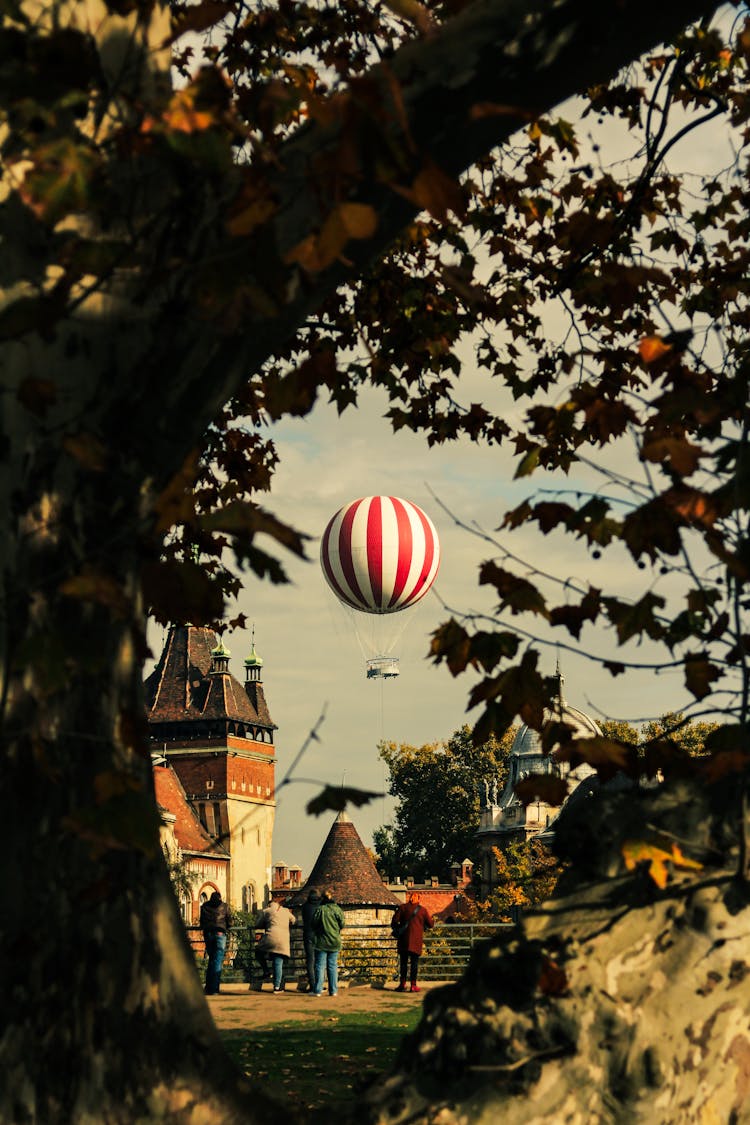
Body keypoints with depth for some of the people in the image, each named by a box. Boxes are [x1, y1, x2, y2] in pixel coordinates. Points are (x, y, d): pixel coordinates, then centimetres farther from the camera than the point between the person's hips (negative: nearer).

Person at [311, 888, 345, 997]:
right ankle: (333, 990, 7)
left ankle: (317, 990, -1)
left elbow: (314, 924, -6)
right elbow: (342, 925, 1)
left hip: (321, 941, -3)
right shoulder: (338, 909, -2)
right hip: (335, 942, 3)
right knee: (333, 965, 8)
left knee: (320, 965, 2)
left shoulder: (319, 909, -9)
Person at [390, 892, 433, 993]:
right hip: (416, 939, -1)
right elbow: (430, 924, 6)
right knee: (414, 962, 2)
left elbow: (394, 920, -2)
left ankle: (402, 984, 8)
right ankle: (413, 985, -1)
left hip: (404, 939, 1)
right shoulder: (423, 910, 4)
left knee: (403, 962, 9)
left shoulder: (403, 907, 5)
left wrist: (395, 929, 16)